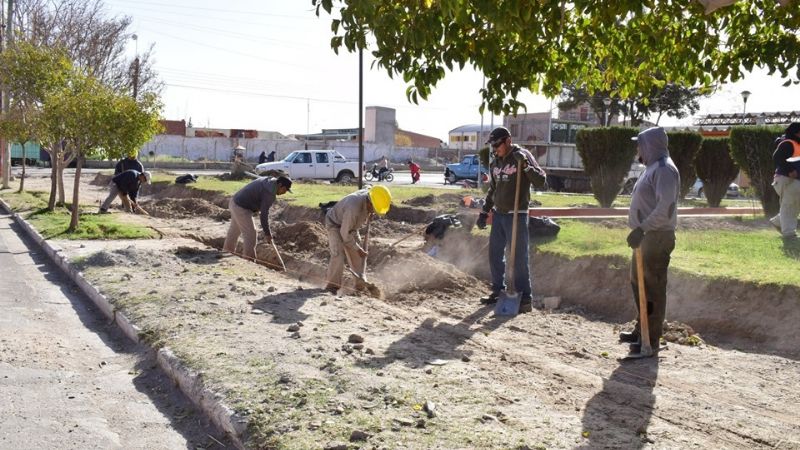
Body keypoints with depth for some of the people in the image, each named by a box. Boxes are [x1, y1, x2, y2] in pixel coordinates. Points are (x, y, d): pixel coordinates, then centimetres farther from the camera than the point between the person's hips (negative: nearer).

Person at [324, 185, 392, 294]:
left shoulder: (368, 194, -20)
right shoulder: (353, 208, -41)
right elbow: (345, 233, -31)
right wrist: (357, 249, -20)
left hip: (350, 225, 7)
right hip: (335, 224, -7)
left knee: (357, 255, 5)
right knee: (338, 254, -20)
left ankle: (360, 284, 14)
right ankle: (331, 286, -12)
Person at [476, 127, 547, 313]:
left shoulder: (522, 156, -9)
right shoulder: (495, 162, 11)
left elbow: (540, 181, -17)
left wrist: (526, 165, -28)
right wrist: (484, 212, 19)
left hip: (517, 215, -7)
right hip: (498, 214, 7)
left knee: (519, 257, -6)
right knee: (495, 254, 12)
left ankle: (525, 299, -2)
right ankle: (498, 291, 24)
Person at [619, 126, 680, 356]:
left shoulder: (664, 169, -16)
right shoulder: (653, 168, 16)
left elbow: (666, 208, -27)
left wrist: (642, 229, -29)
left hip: (657, 238, -11)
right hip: (646, 236, 11)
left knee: (653, 288, -4)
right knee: (638, 283, 18)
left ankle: (651, 339, 2)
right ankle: (642, 330, 30)